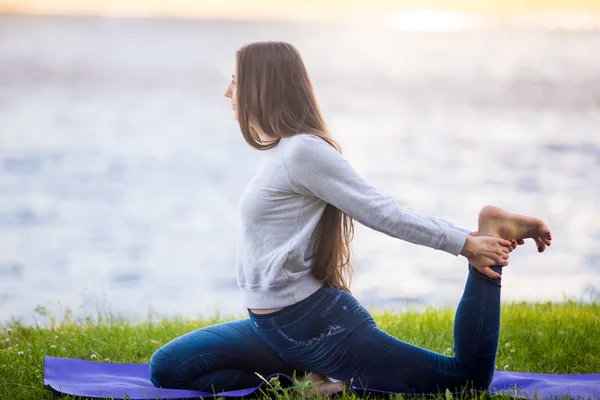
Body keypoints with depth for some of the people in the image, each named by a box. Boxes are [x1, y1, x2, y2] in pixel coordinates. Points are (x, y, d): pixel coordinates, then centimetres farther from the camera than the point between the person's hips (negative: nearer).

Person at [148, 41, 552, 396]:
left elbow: (383, 212, -17)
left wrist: (466, 243, -20)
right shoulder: (282, 151, 12)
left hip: (315, 323, -10)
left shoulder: (302, 151, -17)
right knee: (168, 367, 9)